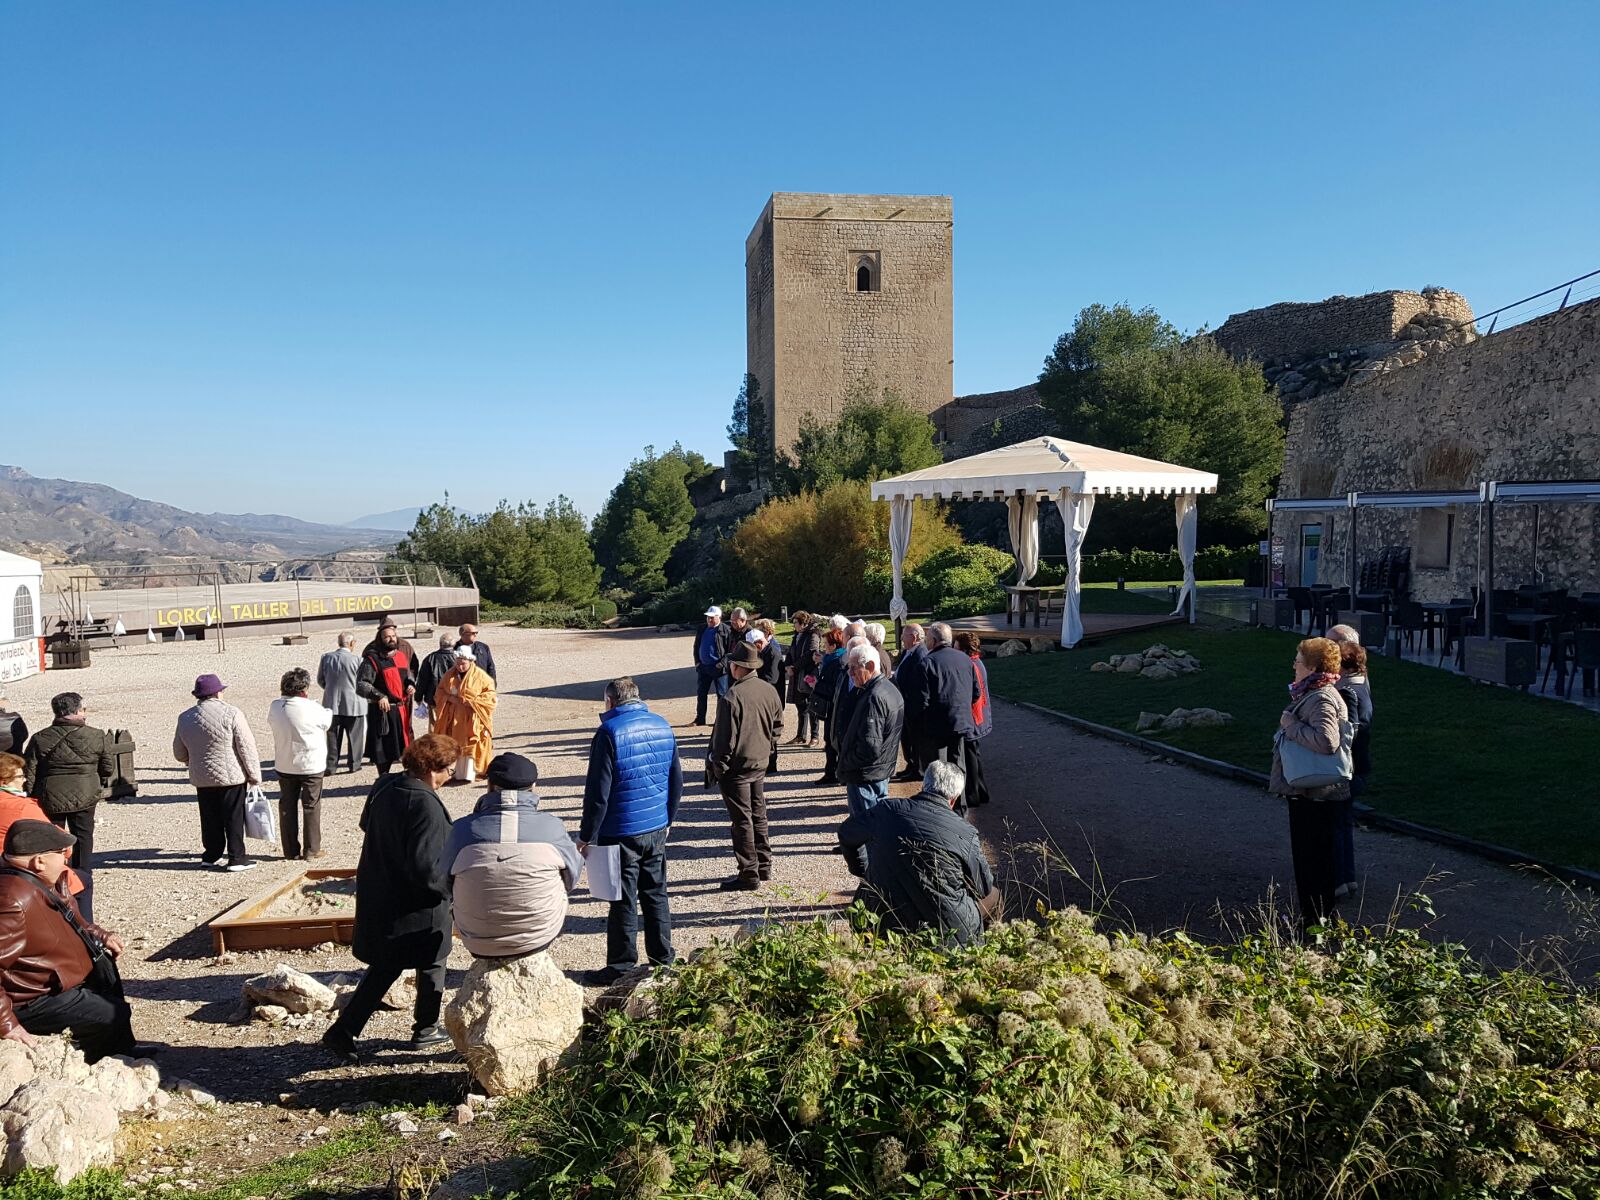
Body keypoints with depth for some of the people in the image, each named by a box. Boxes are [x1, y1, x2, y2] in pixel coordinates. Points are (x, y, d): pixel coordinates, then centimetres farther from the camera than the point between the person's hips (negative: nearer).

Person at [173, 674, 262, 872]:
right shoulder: (231, 714, -14)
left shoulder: (185, 718, 3)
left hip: (201, 779, 5)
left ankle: (211, 855, 25)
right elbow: (247, 748, -13)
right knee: (234, 818, 4)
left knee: (210, 819, 17)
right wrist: (255, 776, -5)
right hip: (231, 776, -5)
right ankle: (237, 858, 6)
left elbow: (179, 753, 14)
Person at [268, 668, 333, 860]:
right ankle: (311, 850, 11)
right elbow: (328, 722, -4)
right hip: (312, 765, -4)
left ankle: (291, 850, 18)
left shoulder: (274, 707, -8)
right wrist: (328, 712, 17)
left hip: (284, 766, 4)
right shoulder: (312, 708, -20)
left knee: (287, 807, 14)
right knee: (311, 807, 7)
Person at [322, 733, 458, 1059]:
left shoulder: (383, 786, -2)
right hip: (415, 907, -7)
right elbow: (426, 869, -29)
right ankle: (425, 1030, 31)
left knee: (384, 966, 20)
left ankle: (343, 1031, 16)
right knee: (431, 964, 17)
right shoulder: (426, 806, -28)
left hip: (377, 896, 7)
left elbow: (366, 824, 17)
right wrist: (453, 887, -13)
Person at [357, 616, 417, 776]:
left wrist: (411, 685, 6)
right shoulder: (372, 659, -10)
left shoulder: (402, 654, 11)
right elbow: (361, 685, -17)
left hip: (401, 709, 6)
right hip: (382, 710, -6)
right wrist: (379, 696, -27)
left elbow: (410, 672, 27)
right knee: (383, 750, 0)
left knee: (403, 744, 14)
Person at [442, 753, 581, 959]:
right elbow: (572, 876, 3)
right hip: (539, 938, -1)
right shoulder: (551, 826, -13)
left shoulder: (464, 828, -12)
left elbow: (444, 884, 2)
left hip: (479, 946, 1)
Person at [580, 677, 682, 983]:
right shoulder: (663, 726, 6)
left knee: (624, 901, 3)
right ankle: (663, 960, 23)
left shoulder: (610, 732, -14)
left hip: (621, 832, -6)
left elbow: (598, 790, -15)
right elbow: (676, 780, 13)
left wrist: (587, 835, -8)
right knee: (656, 895, 15)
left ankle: (622, 967, 11)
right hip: (657, 830, 6)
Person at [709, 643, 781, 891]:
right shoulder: (769, 691, 0)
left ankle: (749, 874, 7)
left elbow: (725, 738, -20)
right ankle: (763, 865, 28)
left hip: (736, 766, -7)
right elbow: (776, 727, 11)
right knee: (758, 814, 19)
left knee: (742, 819, 1)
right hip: (760, 762, 7)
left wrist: (716, 766, -9)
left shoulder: (732, 697, -23)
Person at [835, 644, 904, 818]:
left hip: (864, 776, -10)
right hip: (883, 771, 10)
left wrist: (846, 762, -13)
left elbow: (870, 746, -28)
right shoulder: (890, 689, 9)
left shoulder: (874, 697, -24)